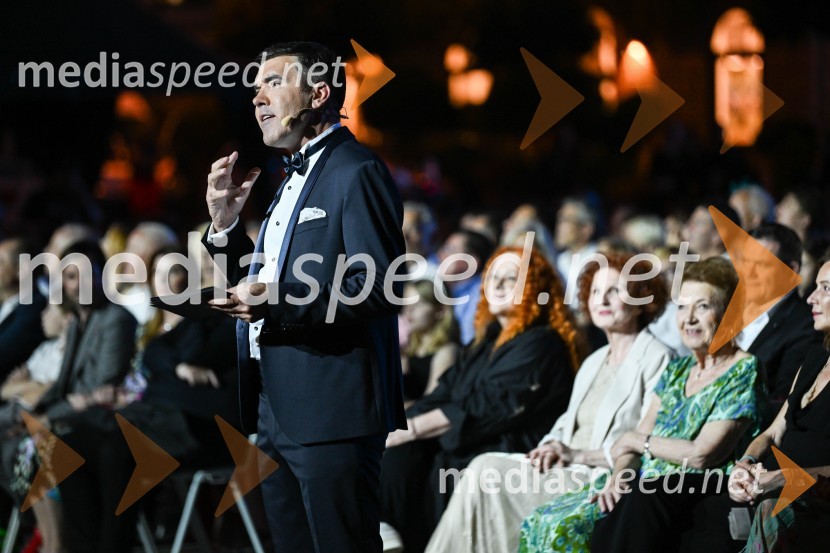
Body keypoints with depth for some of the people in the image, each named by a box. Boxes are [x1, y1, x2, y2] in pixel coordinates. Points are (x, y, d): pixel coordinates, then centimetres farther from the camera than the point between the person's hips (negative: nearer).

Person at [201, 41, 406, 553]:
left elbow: (379, 289, -19)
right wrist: (225, 224, 10)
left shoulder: (357, 174, -9)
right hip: (277, 413, 10)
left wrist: (278, 302, -25)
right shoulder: (293, 179, 21)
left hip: (331, 411, -10)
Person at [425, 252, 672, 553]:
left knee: (486, 472, -21)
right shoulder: (593, 362, 25)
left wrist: (578, 454, -16)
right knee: (484, 467, -16)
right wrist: (552, 447, -1)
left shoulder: (656, 359, -4)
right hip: (569, 470, 8)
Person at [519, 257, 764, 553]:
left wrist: (635, 441, 0)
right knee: (546, 525, -17)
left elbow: (702, 454, -13)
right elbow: (641, 434, 15)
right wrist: (620, 472, -8)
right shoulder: (676, 370, 21)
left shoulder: (743, 373, -3)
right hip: (646, 486, 7)